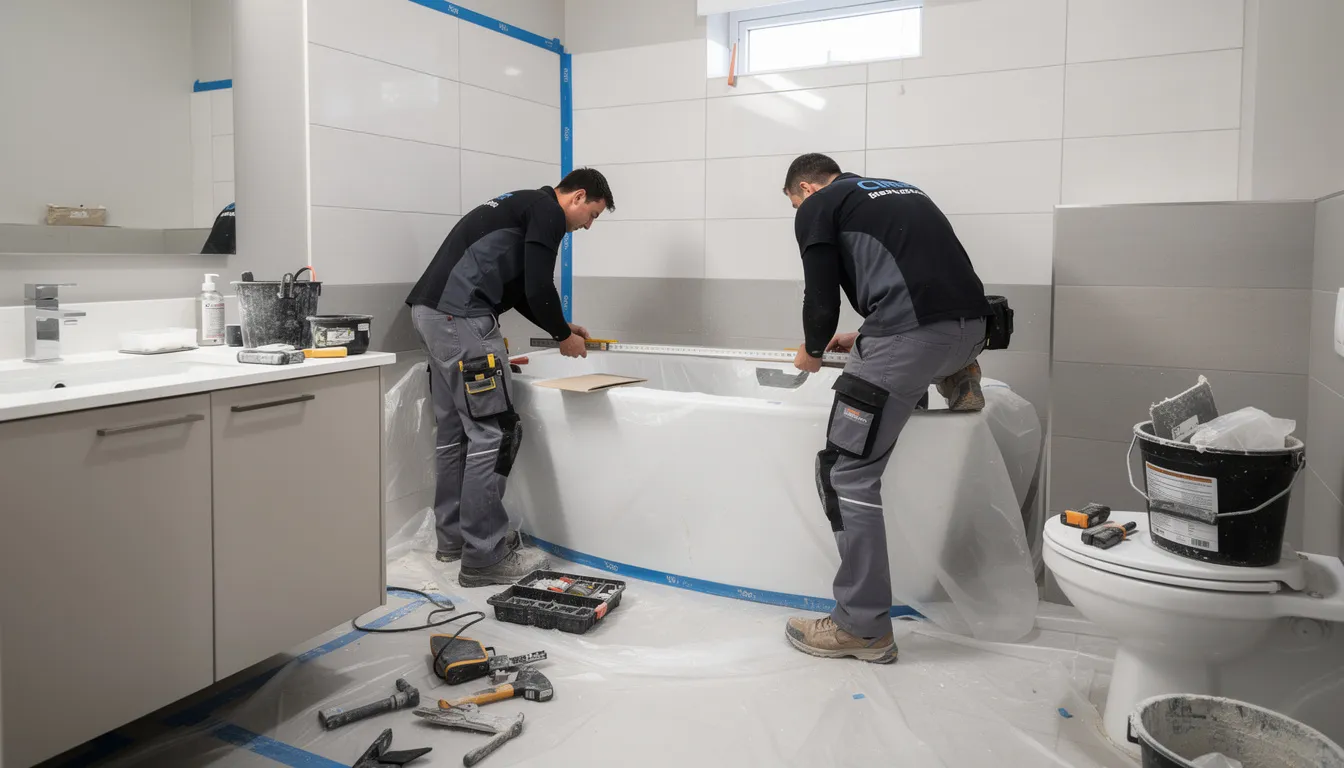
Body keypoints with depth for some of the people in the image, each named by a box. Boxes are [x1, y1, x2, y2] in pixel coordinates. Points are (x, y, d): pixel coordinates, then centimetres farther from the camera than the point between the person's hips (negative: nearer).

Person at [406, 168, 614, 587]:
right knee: (493, 432, -6)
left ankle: (453, 537, 26)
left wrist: (560, 326, 30)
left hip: (431, 310, 10)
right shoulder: (548, 211, -2)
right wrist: (563, 336, 6)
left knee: (454, 430, 16)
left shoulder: (525, 206, 28)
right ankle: (484, 555, -1)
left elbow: (517, 289, 31)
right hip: (460, 316, -10)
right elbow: (537, 288, -10)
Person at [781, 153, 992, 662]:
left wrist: (813, 352, 27)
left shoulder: (818, 207, 10)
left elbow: (821, 297, 6)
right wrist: (863, 339, 43)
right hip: (972, 326, 8)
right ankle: (956, 379, 19)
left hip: (911, 333, -8)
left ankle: (864, 627, 2)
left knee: (847, 474, 0)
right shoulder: (900, 191, 31)